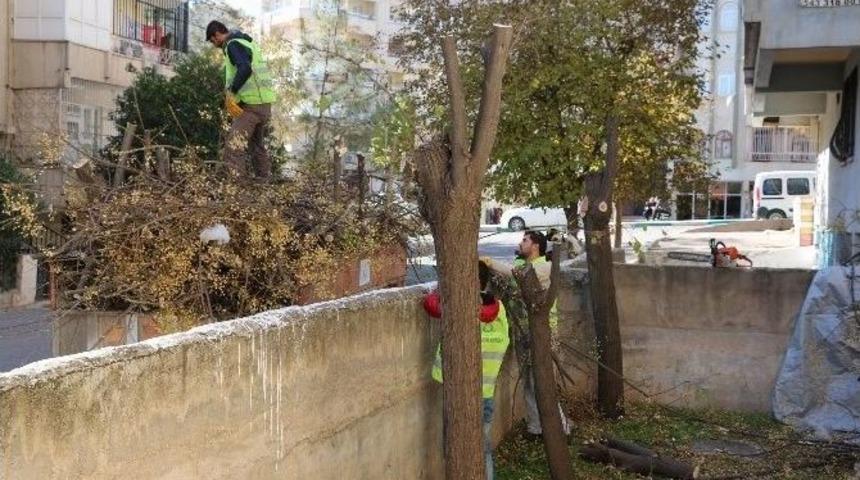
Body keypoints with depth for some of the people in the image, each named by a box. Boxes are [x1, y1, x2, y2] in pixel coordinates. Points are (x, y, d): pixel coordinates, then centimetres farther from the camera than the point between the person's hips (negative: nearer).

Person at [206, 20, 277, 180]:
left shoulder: (233, 45, -9)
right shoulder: (246, 42, 20)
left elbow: (245, 69, -27)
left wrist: (231, 92, -24)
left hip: (251, 104, -10)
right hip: (264, 103, 10)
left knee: (233, 147, -11)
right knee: (257, 145, 19)